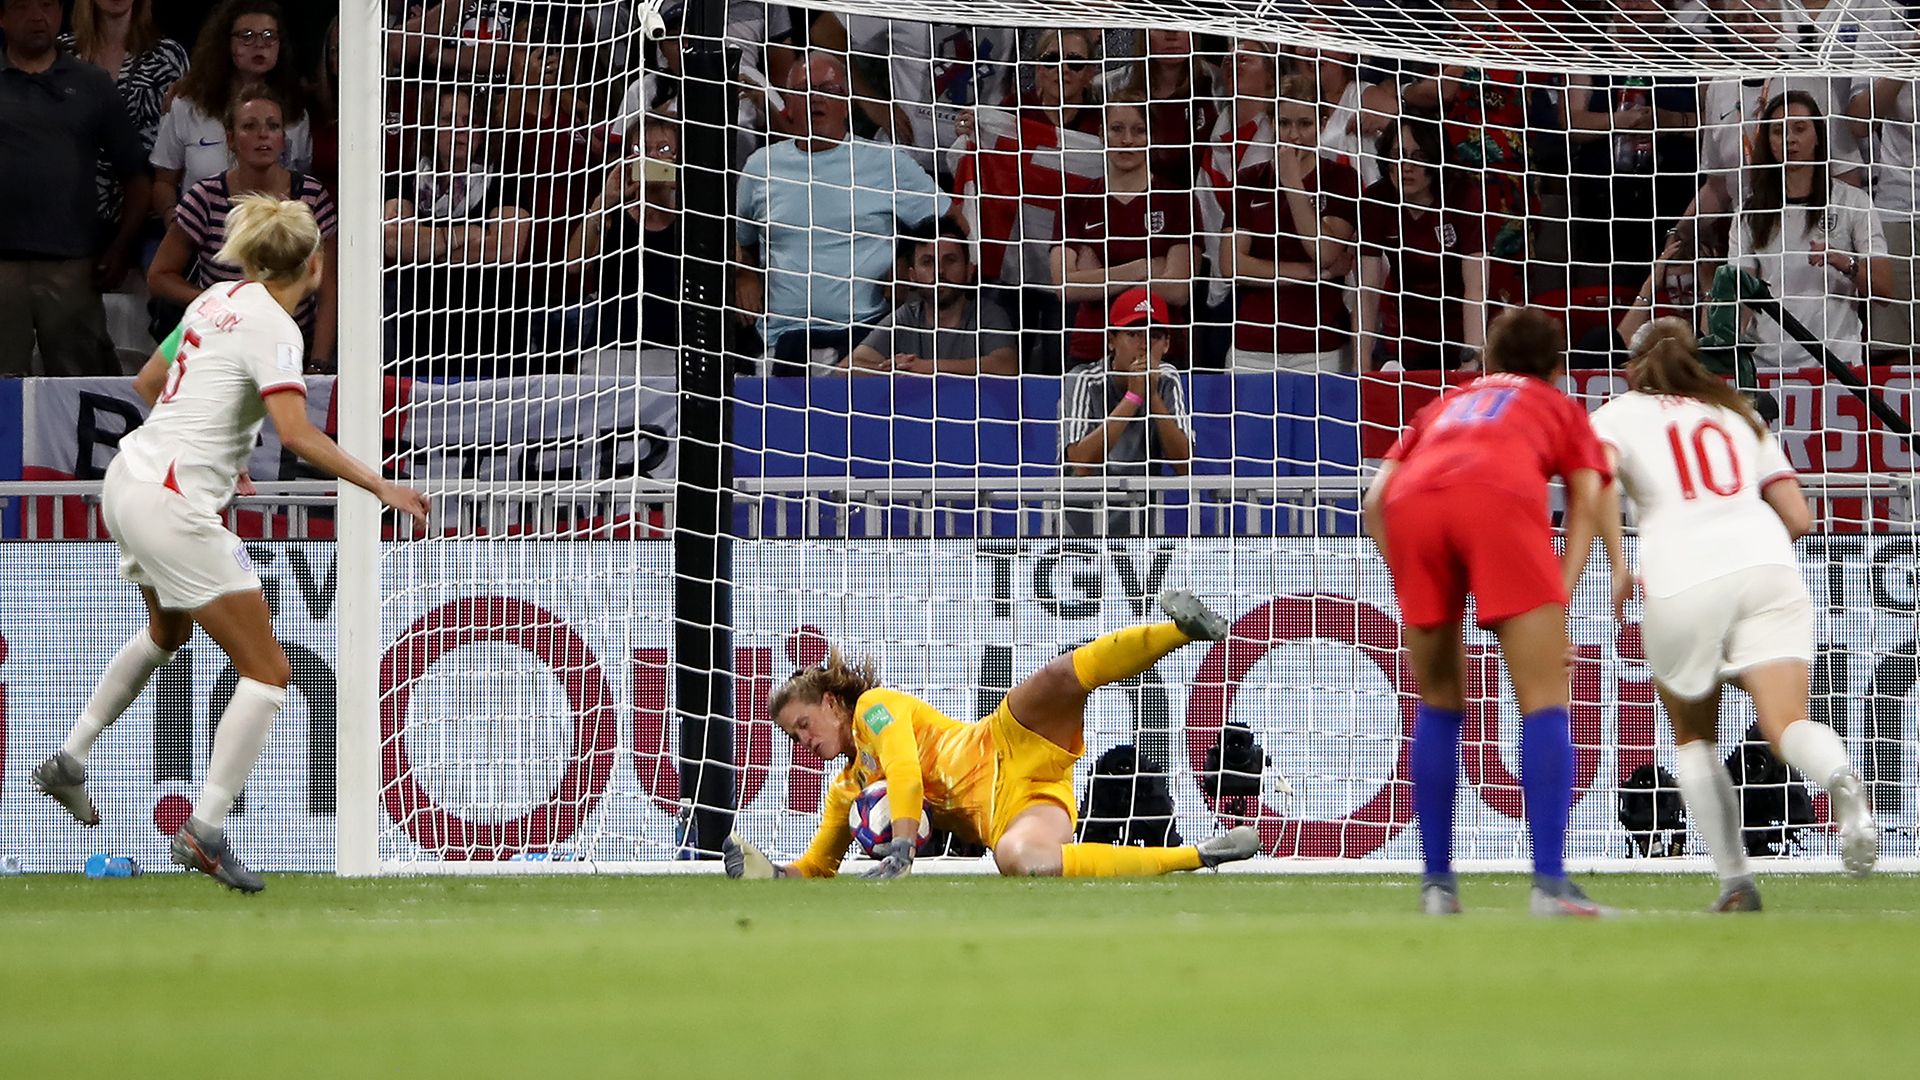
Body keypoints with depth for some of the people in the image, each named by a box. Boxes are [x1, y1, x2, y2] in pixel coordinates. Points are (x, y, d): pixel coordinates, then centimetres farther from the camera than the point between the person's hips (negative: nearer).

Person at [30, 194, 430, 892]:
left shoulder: (220, 301, 9)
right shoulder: (272, 326, -16)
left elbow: (148, 382, 23)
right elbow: (295, 434, -29)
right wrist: (380, 487, -26)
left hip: (129, 477, 9)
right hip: (172, 505, -9)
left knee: (167, 632, 36)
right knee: (267, 674, -4)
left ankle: (69, 762, 42)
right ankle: (203, 832, -9)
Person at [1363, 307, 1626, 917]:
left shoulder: (1445, 405, 40)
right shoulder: (1561, 408, 33)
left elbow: (1376, 500, 28)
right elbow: (1588, 501, 15)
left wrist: (1415, 589, 28)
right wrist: (1559, 603, 9)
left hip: (1412, 502, 3)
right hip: (1501, 499, -3)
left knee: (1439, 702, 18)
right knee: (1543, 700, -1)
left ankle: (1437, 880, 15)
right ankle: (1550, 881, -13)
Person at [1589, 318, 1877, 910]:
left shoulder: (1620, 413, 18)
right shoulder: (1737, 415, 28)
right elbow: (1798, 516, 23)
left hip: (1682, 579, -2)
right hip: (1767, 564, 2)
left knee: (1693, 737, 18)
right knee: (1787, 723, -11)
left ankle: (1735, 879, 8)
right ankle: (1840, 780, -45)